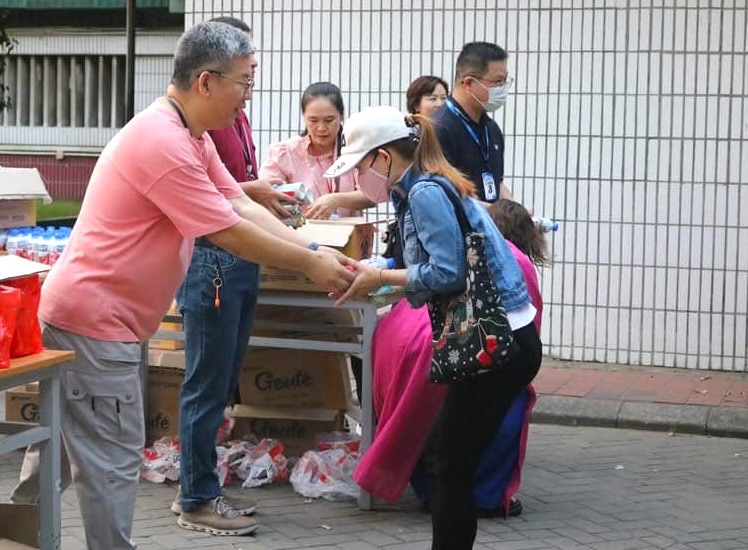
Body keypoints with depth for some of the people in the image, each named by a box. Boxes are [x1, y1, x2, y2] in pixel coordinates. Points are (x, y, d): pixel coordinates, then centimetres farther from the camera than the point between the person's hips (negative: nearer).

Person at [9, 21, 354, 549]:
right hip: (94, 321, -11)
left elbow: (242, 206, 9)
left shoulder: (193, 138, 10)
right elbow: (230, 233, -21)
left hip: (104, 317, 11)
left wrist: (315, 250, -1)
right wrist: (310, 264, -11)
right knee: (112, 460, -5)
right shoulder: (163, 141, -23)